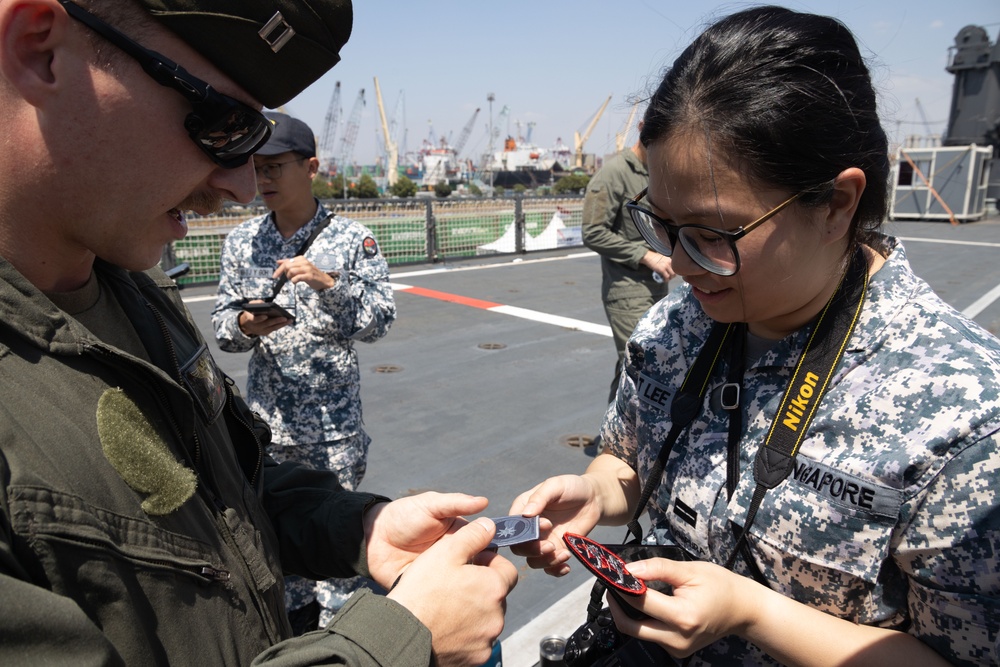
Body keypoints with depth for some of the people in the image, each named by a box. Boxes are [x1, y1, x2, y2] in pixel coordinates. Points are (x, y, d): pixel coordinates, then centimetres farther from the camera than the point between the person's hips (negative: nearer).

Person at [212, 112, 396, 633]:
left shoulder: (352, 239, -6)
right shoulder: (241, 241, 4)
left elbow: (378, 322, -12)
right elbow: (222, 323, 6)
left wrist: (328, 283, -27)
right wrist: (244, 325, -17)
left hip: (334, 423, -3)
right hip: (266, 420, 3)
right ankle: (294, 616, 40)